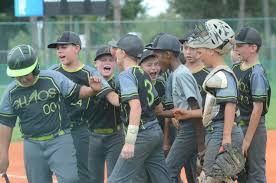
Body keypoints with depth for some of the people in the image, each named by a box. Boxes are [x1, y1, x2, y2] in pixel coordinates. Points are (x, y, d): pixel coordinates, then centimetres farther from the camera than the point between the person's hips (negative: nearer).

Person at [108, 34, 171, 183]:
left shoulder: (126, 75, -10)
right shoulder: (144, 74, 16)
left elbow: (136, 107, -22)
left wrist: (130, 141, -26)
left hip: (142, 133, -9)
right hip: (156, 130, 9)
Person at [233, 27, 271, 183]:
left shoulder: (257, 73, -16)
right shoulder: (236, 68, 8)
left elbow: (258, 108, -19)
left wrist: (247, 139, -20)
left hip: (254, 128, -9)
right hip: (237, 126, 9)